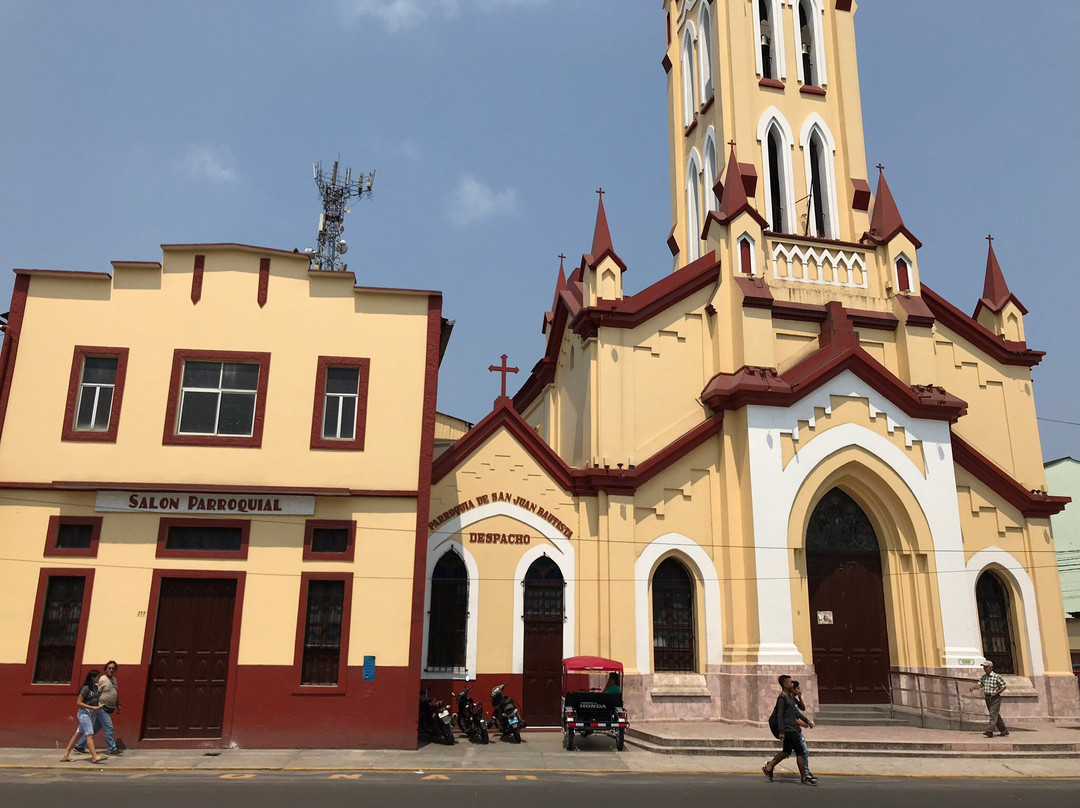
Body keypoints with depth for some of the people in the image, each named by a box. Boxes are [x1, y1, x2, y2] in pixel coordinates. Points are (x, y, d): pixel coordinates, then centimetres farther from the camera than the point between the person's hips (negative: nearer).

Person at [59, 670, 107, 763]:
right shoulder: (86, 688, -15)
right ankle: (95, 757, -15)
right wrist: (92, 707, -20)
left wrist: (98, 706, 0)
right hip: (84, 713, -8)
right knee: (90, 735, -11)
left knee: (78, 734, 12)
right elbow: (78, 702, -17)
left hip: (91, 713, 8)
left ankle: (66, 755, 20)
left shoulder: (96, 687, 8)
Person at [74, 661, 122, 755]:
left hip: (108, 709, 8)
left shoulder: (114, 679, 14)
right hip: (102, 708, -8)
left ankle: (79, 746, 21)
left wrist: (118, 704, 23)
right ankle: (112, 749, -3)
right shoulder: (102, 680, -12)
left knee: (94, 729, 12)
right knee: (109, 727, -8)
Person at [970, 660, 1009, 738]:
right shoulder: (983, 677, 9)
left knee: (993, 715, -12)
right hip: (987, 698, 7)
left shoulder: (997, 676, -10)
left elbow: (1003, 687, -6)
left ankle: (989, 731, -19)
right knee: (996, 716, 14)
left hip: (995, 698, -7)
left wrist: (996, 693, -19)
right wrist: (973, 687, -20)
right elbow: (979, 685, 1)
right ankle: (1004, 731, 26)